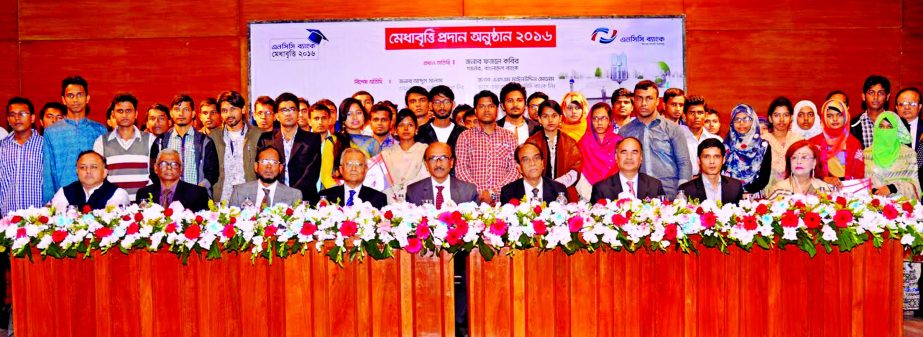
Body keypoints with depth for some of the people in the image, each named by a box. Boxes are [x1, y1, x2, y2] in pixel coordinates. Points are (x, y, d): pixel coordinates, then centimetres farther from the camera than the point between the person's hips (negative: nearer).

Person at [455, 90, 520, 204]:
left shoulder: (509, 136, 13)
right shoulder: (465, 136, 11)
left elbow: (515, 170, 5)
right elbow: (460, 170, 3)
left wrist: (493, 192, -6)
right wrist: (480, 193, -8)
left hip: (502, 199, 1)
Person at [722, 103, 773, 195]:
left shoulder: (763, 146, 7)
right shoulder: (727, 145, 9)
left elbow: (765, 176, 3)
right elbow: (720, 172, 7)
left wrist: (747, 191, -10)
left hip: (753, 195, -1)